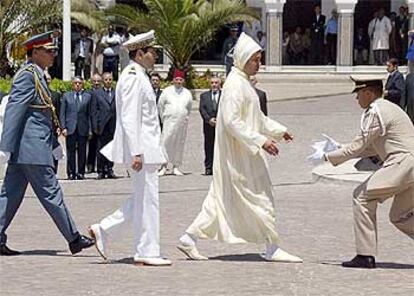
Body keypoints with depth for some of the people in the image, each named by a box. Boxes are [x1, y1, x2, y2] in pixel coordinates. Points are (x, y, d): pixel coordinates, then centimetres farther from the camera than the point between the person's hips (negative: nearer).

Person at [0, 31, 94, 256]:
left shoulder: (37, 76, 19)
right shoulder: (27, 76, -13)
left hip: (24, 149, 10)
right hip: (32, 147, -10)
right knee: (50, 193, -3)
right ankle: (74, 239, 4)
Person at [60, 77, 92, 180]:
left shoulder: (87, 96, 10)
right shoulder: (66, 96, 9)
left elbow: (89, 113, 8)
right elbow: (62, 113, 7)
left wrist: (90, 128, 1)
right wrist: (63, 127, -4)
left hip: (83, 128, 1)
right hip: (70, 128, -1)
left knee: (82, 152, 2)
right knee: (71, 152, -1)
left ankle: (80, 173, 8)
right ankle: (71, 173, 3)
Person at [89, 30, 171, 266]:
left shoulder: (139, 77, 18)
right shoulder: (133, 78, -14)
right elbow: (130, 118, -21)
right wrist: (136, 153, -24)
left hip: (146, 148, 10)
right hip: (141, 148, -10)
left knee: (143, 199, 14)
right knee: (147, 199, -5)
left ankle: (104, 230, 16)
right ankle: (147, 252, 1)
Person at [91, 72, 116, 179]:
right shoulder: (96, 93, 6)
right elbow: (93, 111, 2)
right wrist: (95, 126, -5)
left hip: (113, 126, 2)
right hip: (102, 125, -1)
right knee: (101, 149, -1)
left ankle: (110, 170, 11)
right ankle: (101, 171, 5)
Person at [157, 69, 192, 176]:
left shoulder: (187, 93, 10)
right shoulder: (167, 91, 4)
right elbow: (160, 106, 10)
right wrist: (163, 118, 11)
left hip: (182, 123, 3)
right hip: (169, 122, -2)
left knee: (179, 145, 4)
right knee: (165, 143, -11)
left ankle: (176, 167, 10)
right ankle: (163, 166, -10)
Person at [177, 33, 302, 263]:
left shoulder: (244, 83, 16)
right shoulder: (235, 85, -17)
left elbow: (256, 117, 27)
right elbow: (232, 121, -24)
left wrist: (279, 130, 20)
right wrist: (261, 141, -25)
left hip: (243, 154, 10)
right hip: (238, 155, -10)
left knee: (222, 199, 11)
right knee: (259, 197, -3)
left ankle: (189, 239, 12)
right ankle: (272, 248, 4)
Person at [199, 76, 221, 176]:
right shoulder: (204, 95, 15)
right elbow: (202, 109, 4)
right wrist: (209, 119, -10)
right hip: (208, 125, 1)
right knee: (209, 147, 1)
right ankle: (209, 168, 4)